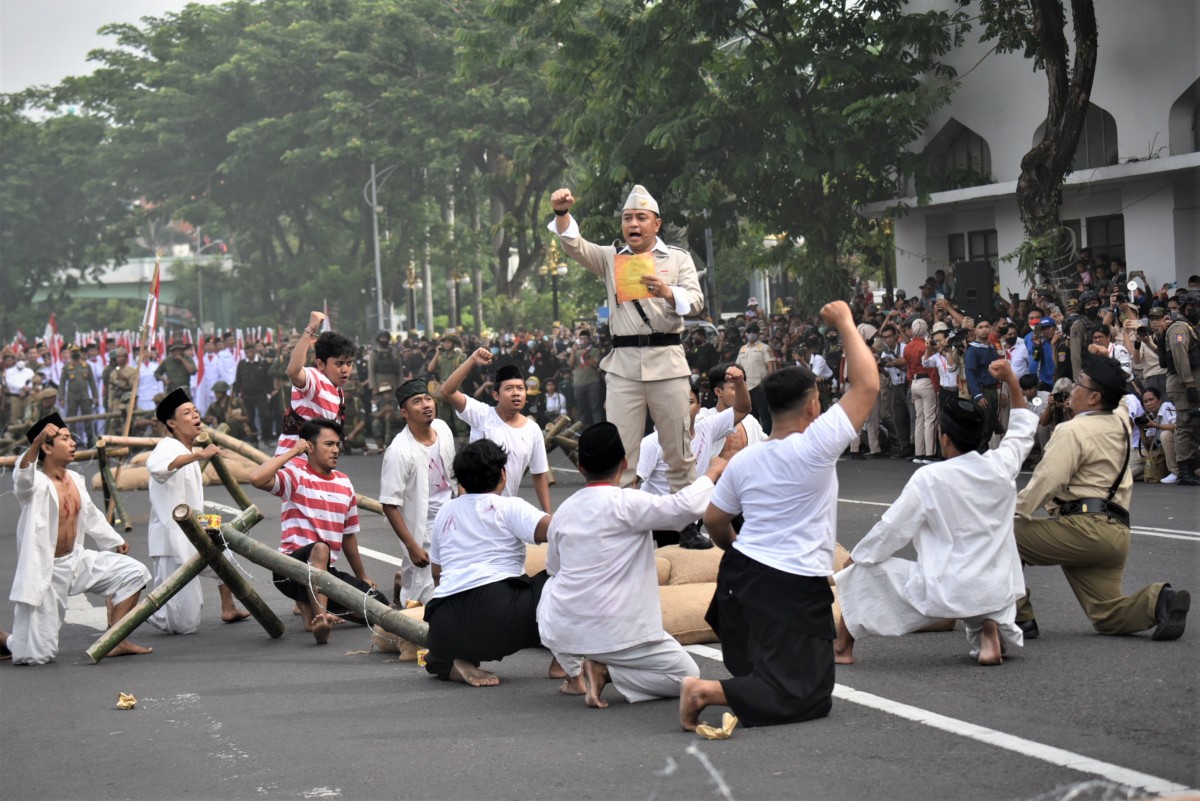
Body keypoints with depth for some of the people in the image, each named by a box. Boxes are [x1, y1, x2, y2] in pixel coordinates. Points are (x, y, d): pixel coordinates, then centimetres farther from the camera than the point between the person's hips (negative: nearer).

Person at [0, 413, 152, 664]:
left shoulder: (75, 479, 4)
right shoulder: (36, 484, -19)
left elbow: (91, 515, 21)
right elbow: (22, 477, -44)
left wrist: (115, 541, 29)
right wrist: (36, 443, -60)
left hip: (76, 560, 7)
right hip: (45, 572, -7)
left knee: (133, 573, 2)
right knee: (37, 655, -9)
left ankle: (115, 641, 7)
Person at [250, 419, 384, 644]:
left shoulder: (344, 483, 13)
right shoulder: (296, 476, -6)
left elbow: (348, 535, 22)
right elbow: (257, 478, -27)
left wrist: (362, 577, 27)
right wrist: (292, 452, -16)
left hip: (326, 570, 7)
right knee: (320, 548, -40)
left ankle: (309, 607, 12)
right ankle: (319, 617, -48)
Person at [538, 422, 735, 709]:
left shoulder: (563, 511, 5)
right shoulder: (626, 503, -14)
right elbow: (686, 506, -21)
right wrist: (713, 471, -3)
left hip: (560, 631, 5)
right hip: (614, 635, -5)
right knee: (687, 677, 12)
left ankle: (574, 672, 22)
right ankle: (605, 671, -7)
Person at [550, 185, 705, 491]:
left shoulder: (678, 258, 10)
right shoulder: (611, 259, 15)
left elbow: (696, 302, -3)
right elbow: (574, 245, 0)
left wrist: (666, 292, -24)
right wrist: (562, 212, -19)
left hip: (667, 361, -1)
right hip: (623, 364, 1)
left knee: (678, 450, 4)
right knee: (619, 452, -3)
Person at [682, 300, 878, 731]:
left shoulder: (743, 460, 5)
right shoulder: (815, 446, -14)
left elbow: (714, 521, 14)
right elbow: (867, 385, -11)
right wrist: (845, 322, -1)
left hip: (740, 574, 8)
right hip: (794, 589, -8)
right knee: (806, 698, -11)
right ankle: (709, 691, -25)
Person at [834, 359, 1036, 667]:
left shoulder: (929, 478, -12)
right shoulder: (1001, 466, 0)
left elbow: (889, 531, -6)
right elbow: (1023, 431, 22)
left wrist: (851, 561, 9)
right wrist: (1012, 381, 22)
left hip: (943, 592, -5)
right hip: (996, 592, 5)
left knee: (863, 571, 12)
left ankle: (841, 647, 19)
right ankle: (989, 632, 1)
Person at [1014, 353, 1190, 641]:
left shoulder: (1074, 431, -10)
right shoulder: (1120, 422, 14)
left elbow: (1046, 482, -16)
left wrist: (1012, 513, -8)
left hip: (1083, 529, -9)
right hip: (1117, 534, 9)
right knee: (1107, 617, 12)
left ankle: (1018, 617, 0)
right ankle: (1158, 601, -14)